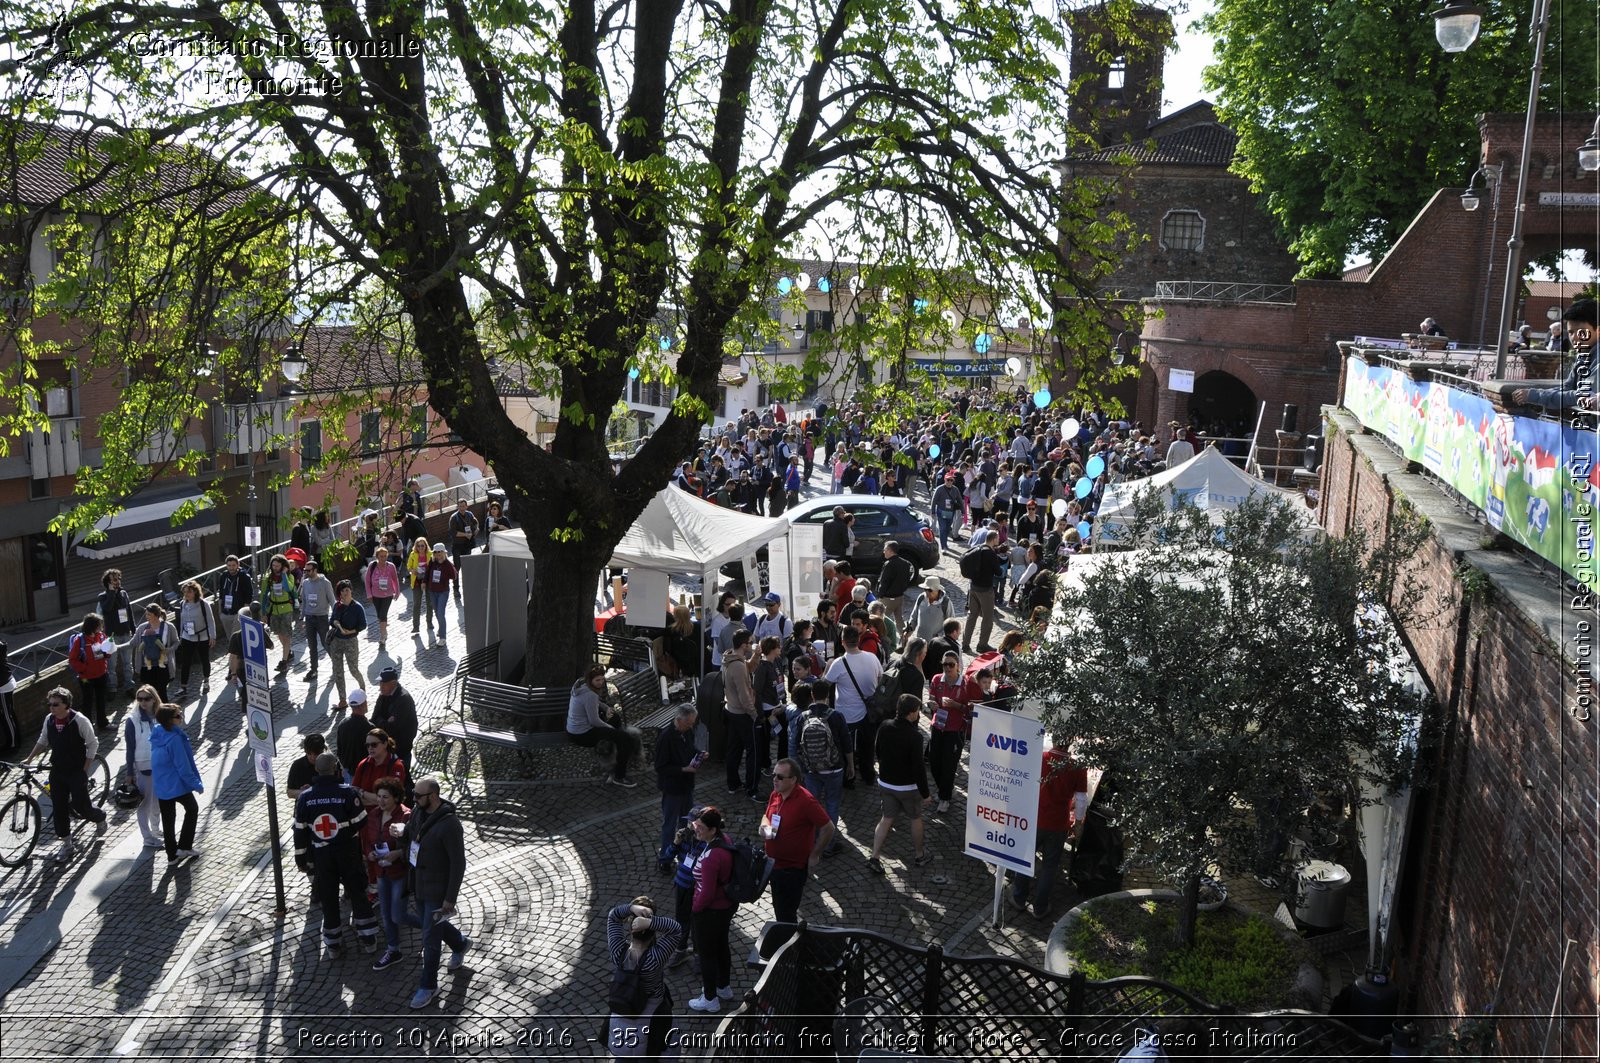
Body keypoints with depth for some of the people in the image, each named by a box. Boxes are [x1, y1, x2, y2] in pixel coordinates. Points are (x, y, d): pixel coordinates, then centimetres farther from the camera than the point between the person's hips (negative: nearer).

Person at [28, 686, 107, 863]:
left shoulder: (79, 720, -17)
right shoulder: (49, 719, -2)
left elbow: (93, 744, -10)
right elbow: (43, 742, 16)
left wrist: (85, 770, -10)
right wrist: (29, 759, 8)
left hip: (77, 771, -5)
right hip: (57, 771, 5)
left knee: (81, 805, -4)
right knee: (58, 808, 5)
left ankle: (100, 819, 30)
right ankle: (66, 845, 17)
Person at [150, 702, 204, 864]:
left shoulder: (157, 736, 0)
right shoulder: (175, 738, -25)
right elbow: (183, 766, -22)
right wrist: (197, 784, -13)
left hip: (161, 786, 7)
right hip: (177, 784, -7)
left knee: (167, 820, 15)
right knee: (192, 809, 17)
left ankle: (172, 855, 24)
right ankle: (184, 847, 17)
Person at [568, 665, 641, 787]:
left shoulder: (580, 685, 2)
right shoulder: (589, 695, -28)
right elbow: (594, 721, -24)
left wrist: (607, 708, 4)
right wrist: (612, 729, -8)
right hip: (582, 735, -11)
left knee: (615, 717, 30)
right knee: (628, 739, -14)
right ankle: (619, 777, -4)